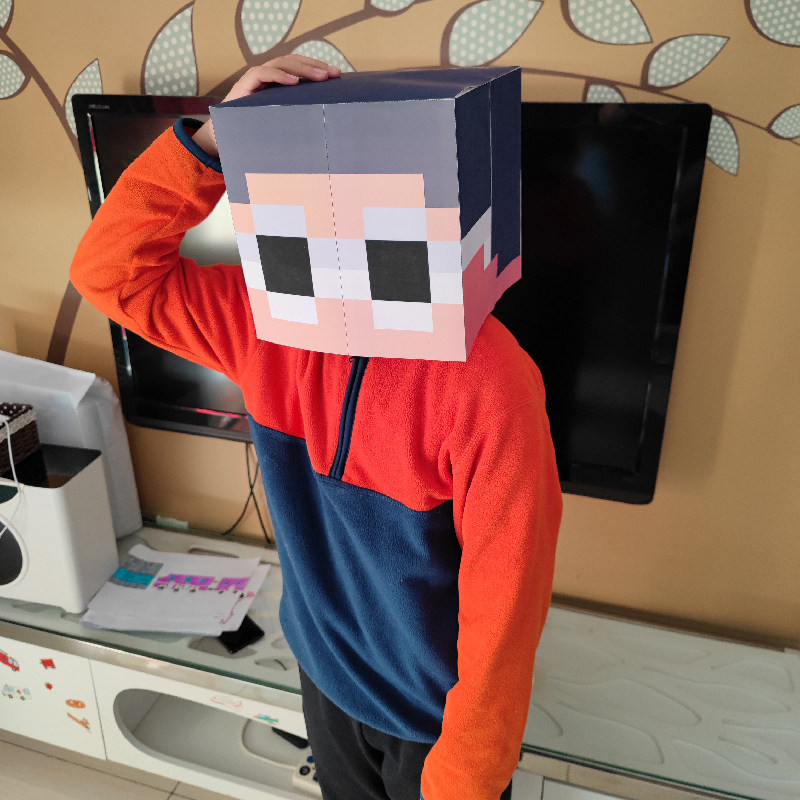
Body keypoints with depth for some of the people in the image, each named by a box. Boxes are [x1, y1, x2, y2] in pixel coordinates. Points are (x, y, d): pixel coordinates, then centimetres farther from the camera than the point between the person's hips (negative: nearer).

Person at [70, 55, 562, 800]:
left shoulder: (486, 382, -32)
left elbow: (504, 600, -26)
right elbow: (110, 270, -11)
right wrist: (211, 141, -25)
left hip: (437, 711, -4)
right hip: (323, 670, 5)